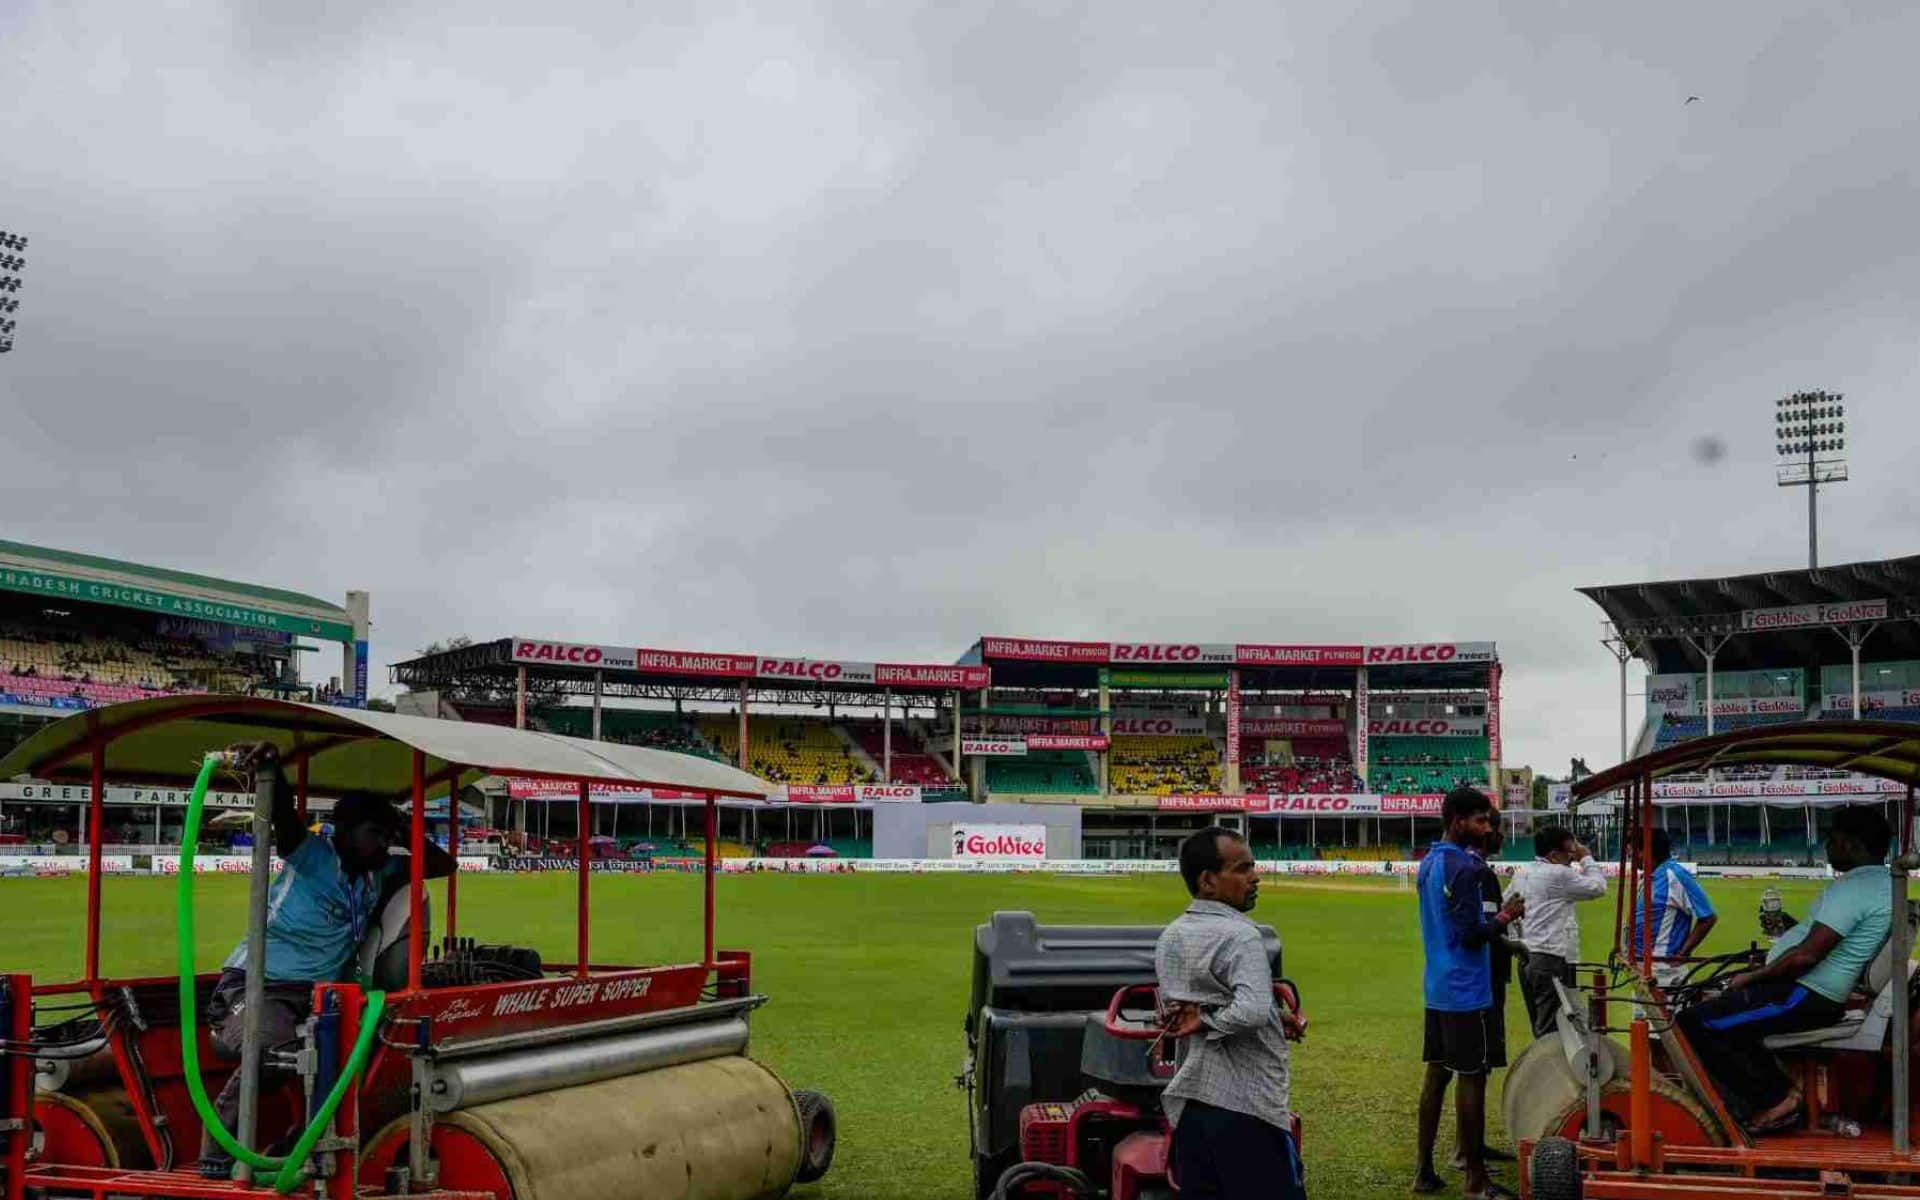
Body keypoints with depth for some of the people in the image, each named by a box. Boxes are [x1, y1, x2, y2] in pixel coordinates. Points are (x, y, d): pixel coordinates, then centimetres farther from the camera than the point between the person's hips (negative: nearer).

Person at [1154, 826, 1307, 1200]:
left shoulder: (1169, 937, 10)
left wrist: (1274, 1016, 7)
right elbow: (1252, 1012, -31)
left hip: (1189, 1102, 8)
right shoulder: (1239, 935, -16)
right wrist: (1204, 1023, -14)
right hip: (1245, 1105, -8)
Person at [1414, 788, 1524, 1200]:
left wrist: (1495, 914, 12)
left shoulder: (1430, 861, 12)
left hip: (1438, 988, 9)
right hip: (1465, 991, -9)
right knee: (1471, 1078, -3)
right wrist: (1504, 918, -4)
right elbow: (1471, 934, -19)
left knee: (1437, 1072, 12)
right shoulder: (1463, 867, -18)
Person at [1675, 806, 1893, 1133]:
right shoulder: (1884, 883, 13)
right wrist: (1786, 928, 13)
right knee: (1719, 1007, 25)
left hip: (1805, 997, -11)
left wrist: (1751, 977, -13)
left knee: (1694, 1023, -15)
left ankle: (1774, 1097, -6)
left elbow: (1807, 955, -25)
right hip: (1823, 994, 11)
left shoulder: (1852, 888, -21)